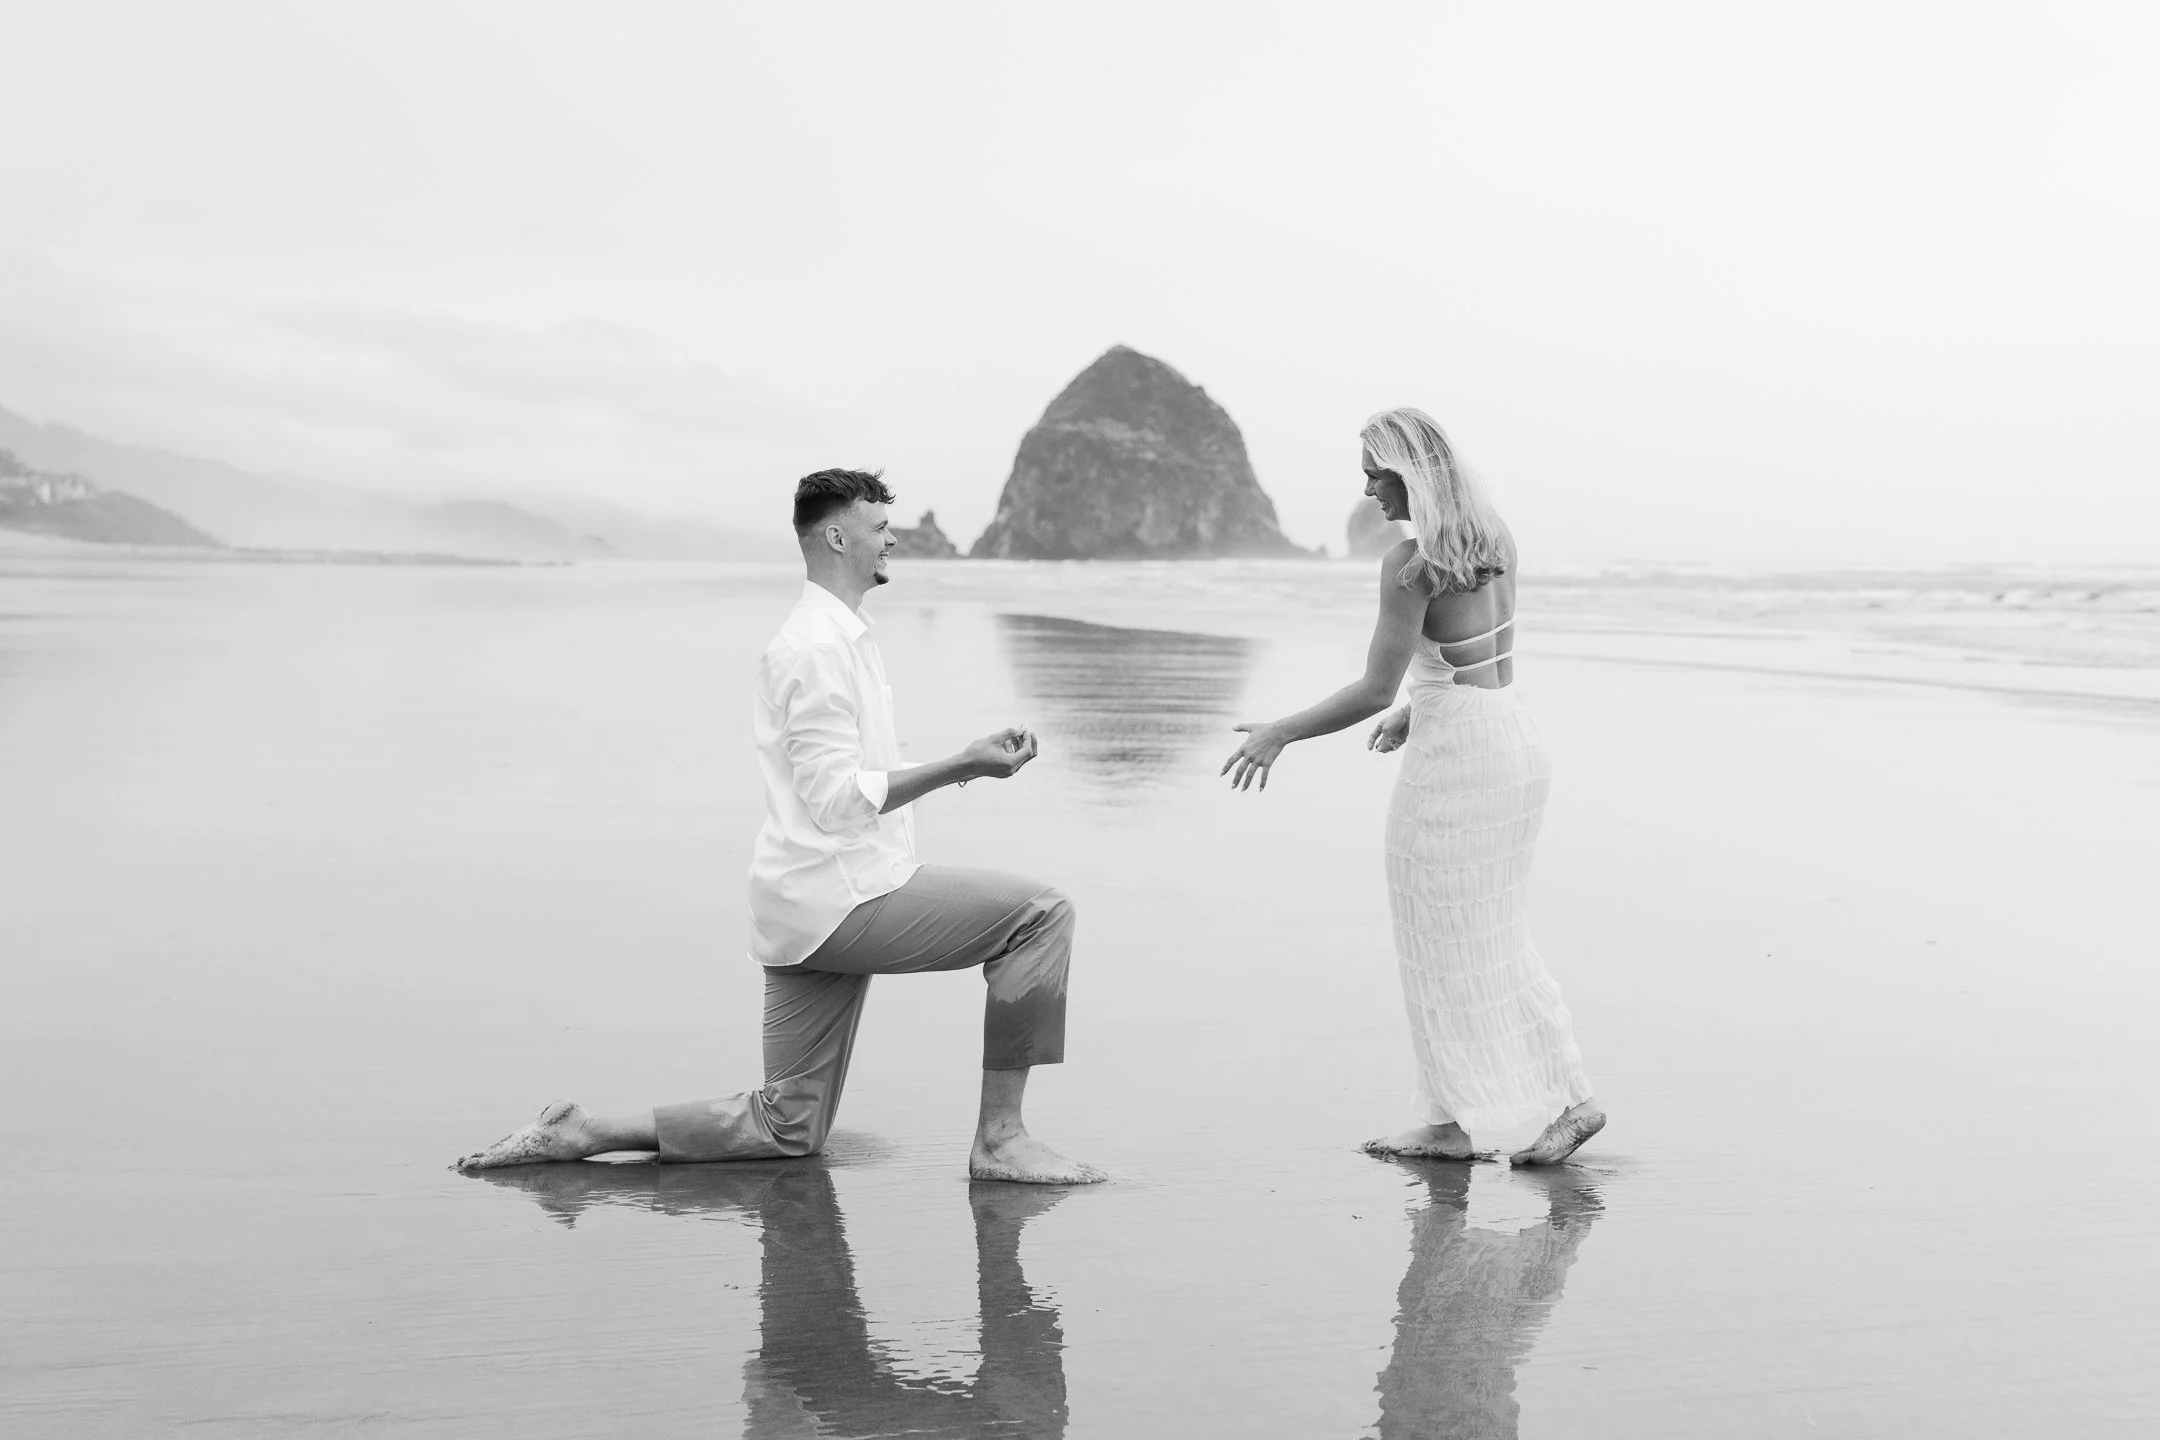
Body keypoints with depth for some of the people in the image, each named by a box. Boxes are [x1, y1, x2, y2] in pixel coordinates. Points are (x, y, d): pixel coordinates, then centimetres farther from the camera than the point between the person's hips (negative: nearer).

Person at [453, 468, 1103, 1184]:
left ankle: (579, 1133, 12)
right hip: (839, 894, -10)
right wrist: (959, 766, -22)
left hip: (817, 907, 10)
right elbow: (839, 799, -20)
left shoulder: (841, 635, 22)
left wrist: (961, 763, 20)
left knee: (787, 1128, 12)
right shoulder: (817, 646, -12)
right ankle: (999, 1137, -12)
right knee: (1041, 914, -14)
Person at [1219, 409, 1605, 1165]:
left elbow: (1375, 689, -18)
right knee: (1490, 939, 16)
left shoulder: (1411, 563, -18)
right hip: (1515, 739, 9)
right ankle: (1571, 1096, 12)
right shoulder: (1495, 537, 7)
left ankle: (1450, 1120, 10)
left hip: (1453, 760, -9)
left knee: (1444, 947, 3)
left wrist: (1280, 733, -8)